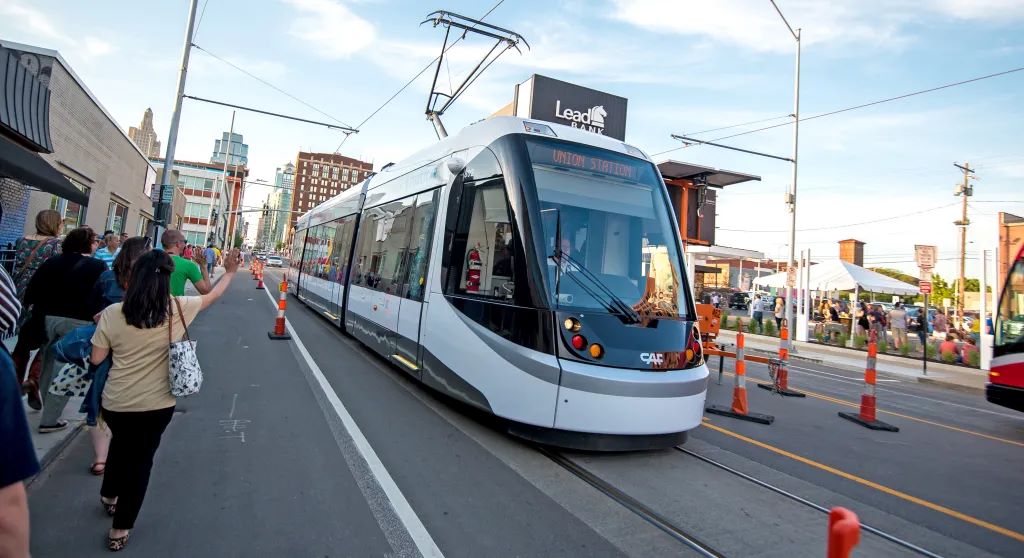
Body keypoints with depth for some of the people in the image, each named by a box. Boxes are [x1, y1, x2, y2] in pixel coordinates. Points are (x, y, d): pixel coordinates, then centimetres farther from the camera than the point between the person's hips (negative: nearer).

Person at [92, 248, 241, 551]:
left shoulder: (112, 313, -12)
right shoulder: (178, 309, -13)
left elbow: (96, 359, -3)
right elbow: (212, 295, 4)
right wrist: (230, 272, 19)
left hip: (115, 403, 2)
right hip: (156, 404, -2)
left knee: (121, 443, 32)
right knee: (140, 460, 16)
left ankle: (109, 494, 54)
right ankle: (120, 529, 26)